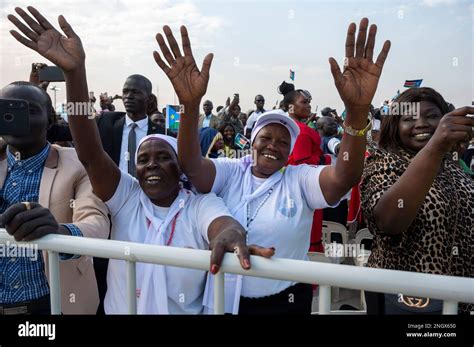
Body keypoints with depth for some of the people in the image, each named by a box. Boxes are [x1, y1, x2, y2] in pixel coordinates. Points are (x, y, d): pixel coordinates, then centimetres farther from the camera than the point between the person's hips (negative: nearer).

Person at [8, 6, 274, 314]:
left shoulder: (202, 205, -15)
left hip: (187, 311, -2)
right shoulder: (125, 199, -9)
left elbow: (224, 223, -36)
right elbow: (89, 152, -21)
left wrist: (229, 234, -62)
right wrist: (74, 71, -33)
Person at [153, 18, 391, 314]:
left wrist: (357, 109, -41)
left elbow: (345, 177, -26)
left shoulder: (300, 179, -8)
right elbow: (191, 165, -23)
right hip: (228, 299, 1)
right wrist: (191, 104, -40)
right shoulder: (230, 172, -5)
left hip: (286, 301, 0)